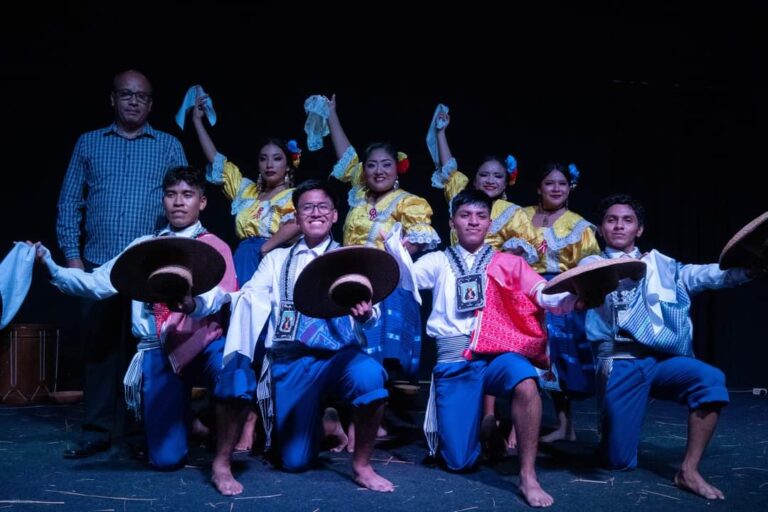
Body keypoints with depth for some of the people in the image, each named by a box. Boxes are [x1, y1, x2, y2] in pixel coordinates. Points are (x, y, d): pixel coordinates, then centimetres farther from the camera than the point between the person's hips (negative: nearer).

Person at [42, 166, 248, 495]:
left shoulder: (215, 247, 3)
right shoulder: (144, 246, 15)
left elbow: (222, 299, -17)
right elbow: (97, 284, 10)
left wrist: (193, 304, -39)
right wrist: (50, 267, -3)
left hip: (205, 344, -2)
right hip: (160, 351, 2)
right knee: (166, 459, -6)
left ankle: (221, 463, -21)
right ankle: (191, 424, 31)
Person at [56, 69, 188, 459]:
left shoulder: (168, 146, 9)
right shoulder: (88, 143, 12)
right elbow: (70, 203, 10)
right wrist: (72, 255, 1)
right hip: (98, 265, 1)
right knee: (98, 347, 3)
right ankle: (97, 431, 12)